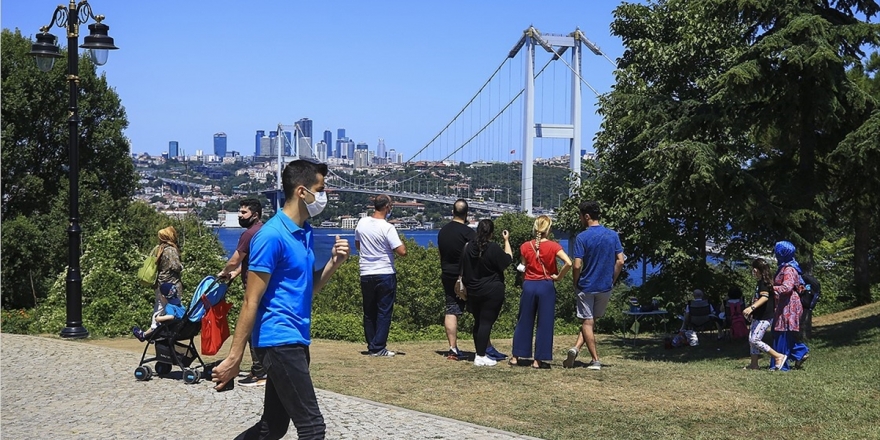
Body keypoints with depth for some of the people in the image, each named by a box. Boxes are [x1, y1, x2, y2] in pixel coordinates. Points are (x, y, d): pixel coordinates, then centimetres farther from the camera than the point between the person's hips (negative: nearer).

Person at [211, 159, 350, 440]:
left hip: (295, 341, 9)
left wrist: (333, 263, 3)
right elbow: (251, 301, -15)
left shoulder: (305, 233, 13)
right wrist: (234, 358, -15)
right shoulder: (272, 235, -14)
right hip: (279, 340, -9)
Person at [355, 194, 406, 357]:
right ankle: (378, 348, -1)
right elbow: (402, 251, -19)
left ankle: (371, 345, 16)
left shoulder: (361, 223, 2)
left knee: (369, 312, 13)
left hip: (366, 274, 5)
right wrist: (400, 242, 0)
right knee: (384, 312, 1)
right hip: (385, 274, -5)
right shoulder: (387, 228, -16)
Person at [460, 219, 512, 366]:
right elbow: (508, 259, -4)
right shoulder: (493, 248, -16)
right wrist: (507, 241, 6)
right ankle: (481, 357, -6)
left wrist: (467, 285, 22)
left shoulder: (468, 247, 2)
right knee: (486, 322, -4)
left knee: (478, 322, 15)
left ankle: (479, 353, 21)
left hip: (473, 292, 6)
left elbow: (463, 270, 10)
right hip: (492, 292, -6)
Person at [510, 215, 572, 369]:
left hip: (529, 286, 3)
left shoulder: (525, 246, -1)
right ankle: (539, 360, 6)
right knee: (544, 324, 5)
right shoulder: (553, 246, -8)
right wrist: (558, 277, -7)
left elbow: (523, 268, 5)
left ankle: (516, 356, 16)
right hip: (546, 287, -2)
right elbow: (568, 263, -19)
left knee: (524, 322, 13)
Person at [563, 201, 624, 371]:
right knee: (591, 320, 17)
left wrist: (576, 284, 0)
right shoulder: (613, 235, 0)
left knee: (587, 322, 6)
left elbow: (577, 265, -16)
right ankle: (576, 348, 3)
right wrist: (612, 280, 10)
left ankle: (595, 360, 3)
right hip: (605, 287, 4)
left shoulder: (582, 237, -13)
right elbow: (620, 261, -1)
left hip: (587, 286, -4)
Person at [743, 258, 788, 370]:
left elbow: (765, 297, -29)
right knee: (751, 339, 11)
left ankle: (778, 356, -9)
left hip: (764, 317, -10)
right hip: (758, 316, 10)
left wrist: (751, 307, -38)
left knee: (755, 340, -14)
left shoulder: (763, 282, -14)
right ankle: (754, 364, 16)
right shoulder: (760, 282, 16)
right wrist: (752, 312, 31)